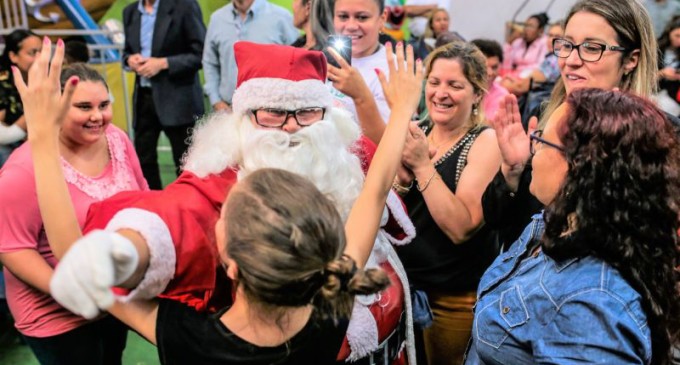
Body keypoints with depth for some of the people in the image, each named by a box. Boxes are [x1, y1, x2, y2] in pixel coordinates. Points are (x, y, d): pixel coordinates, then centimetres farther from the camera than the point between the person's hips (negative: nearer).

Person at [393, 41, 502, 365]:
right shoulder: (415, 133, 1)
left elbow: (461, 228, -24)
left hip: (457, 297, -5)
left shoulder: (485, 142, -13)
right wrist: (402, 173, -19)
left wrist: (422, 165, -27)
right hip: (403, 283, 5)